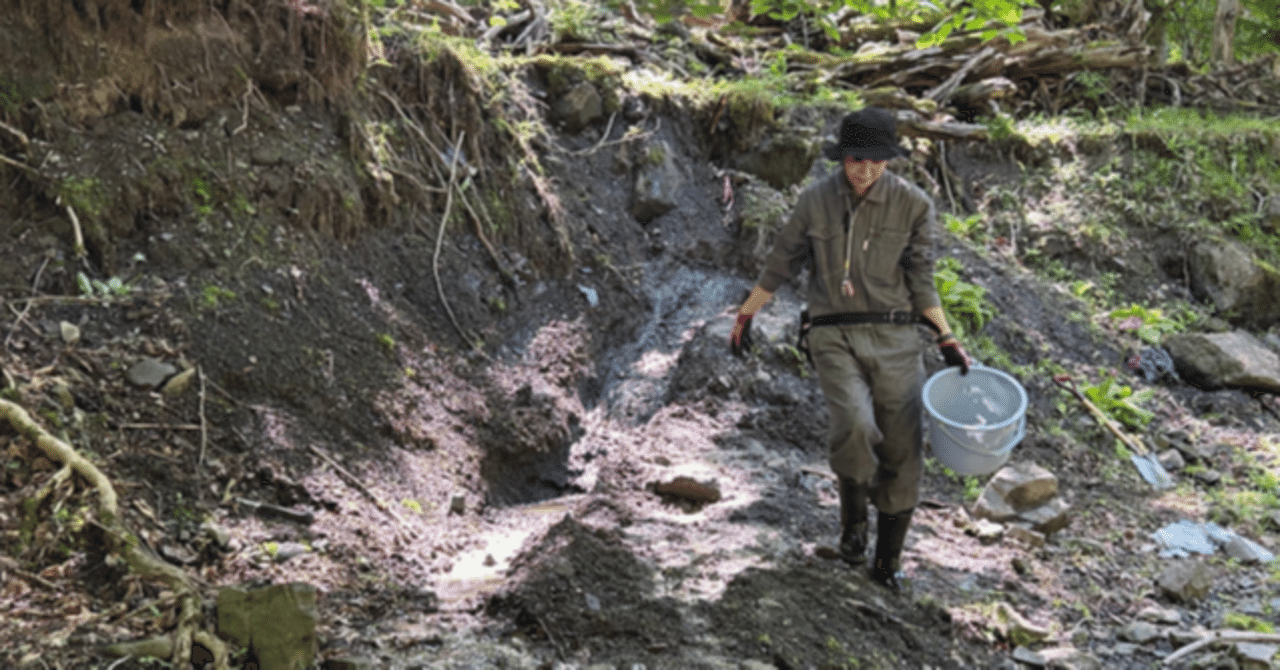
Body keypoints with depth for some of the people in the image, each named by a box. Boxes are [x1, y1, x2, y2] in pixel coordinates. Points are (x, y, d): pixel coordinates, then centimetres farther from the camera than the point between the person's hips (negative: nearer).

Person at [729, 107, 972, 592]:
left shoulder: (914, 205, -3)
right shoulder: (815, 201, 0)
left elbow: (920, 281, 3)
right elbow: (780, 264, 11)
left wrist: (948, 341, -4)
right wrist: (744, 315, 15)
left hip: (894, 338, 1)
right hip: (834, 337, -1)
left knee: (901, 453, 1)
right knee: (854, 427, -27)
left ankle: (887, 562, 23)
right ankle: (853, 516, 4)